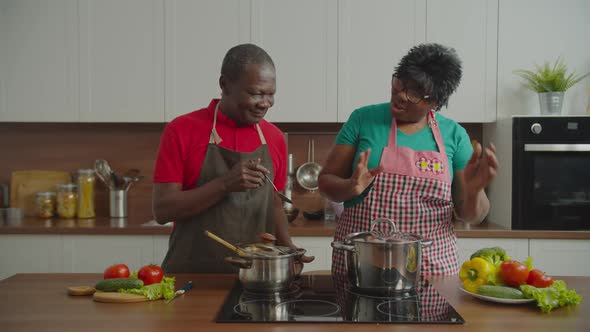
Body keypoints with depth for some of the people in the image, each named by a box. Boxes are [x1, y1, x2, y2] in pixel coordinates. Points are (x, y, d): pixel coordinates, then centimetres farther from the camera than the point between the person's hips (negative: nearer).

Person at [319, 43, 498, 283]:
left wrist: (473, 190, -16)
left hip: (433, 265, 1)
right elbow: (326, 181, 2)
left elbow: (471, 215, 5)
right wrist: (351, 187, -19)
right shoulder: (363, 119, 0)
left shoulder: (454, 135, 3)